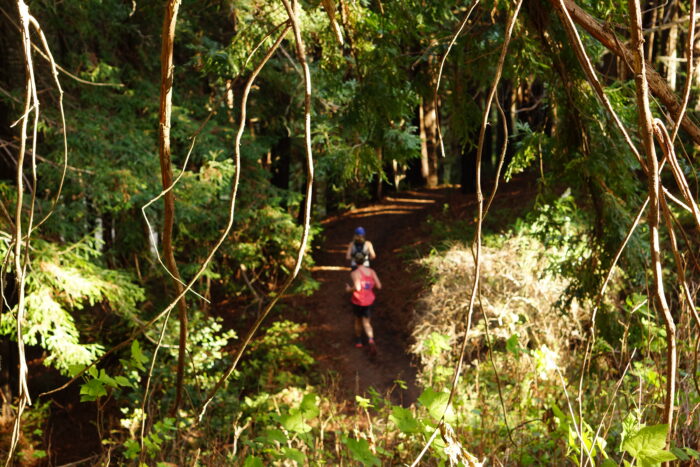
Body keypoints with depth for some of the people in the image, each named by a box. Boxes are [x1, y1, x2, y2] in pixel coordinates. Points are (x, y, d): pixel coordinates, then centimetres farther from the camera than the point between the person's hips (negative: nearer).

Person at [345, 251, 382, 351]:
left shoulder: (354, 273, -17)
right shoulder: (371, 271, -3)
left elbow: (357, 288, -29)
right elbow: (379, 286, -5)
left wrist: (349, 289, -10)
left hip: (358, 301, -3)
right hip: (368, 301, 3)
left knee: (358, 320, 21)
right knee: (366, 323, 8)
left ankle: (358, 341, 37)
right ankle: (371, 340, -19)